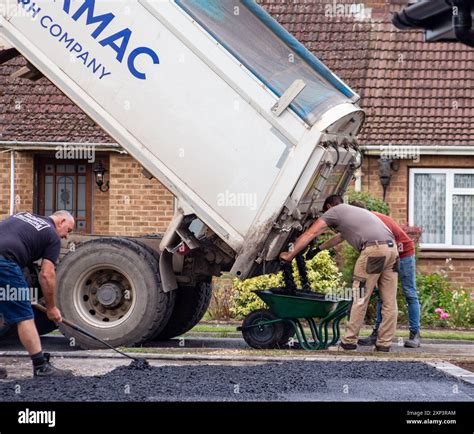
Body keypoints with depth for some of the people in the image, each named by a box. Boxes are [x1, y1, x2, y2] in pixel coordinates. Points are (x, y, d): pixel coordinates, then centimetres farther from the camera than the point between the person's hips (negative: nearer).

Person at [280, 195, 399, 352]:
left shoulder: (334, 211, 14)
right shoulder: (355, 211, 37)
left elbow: (309, 234, 12)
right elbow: (340, 237, 50)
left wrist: (290, 255, 18)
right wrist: (319, 249, 57)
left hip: (373, 249, -7)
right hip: (392, 248, 7)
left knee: (360, 299, 0)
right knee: (389, 301, 7)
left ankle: (349, 342, 4)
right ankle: (384, 344, 10)